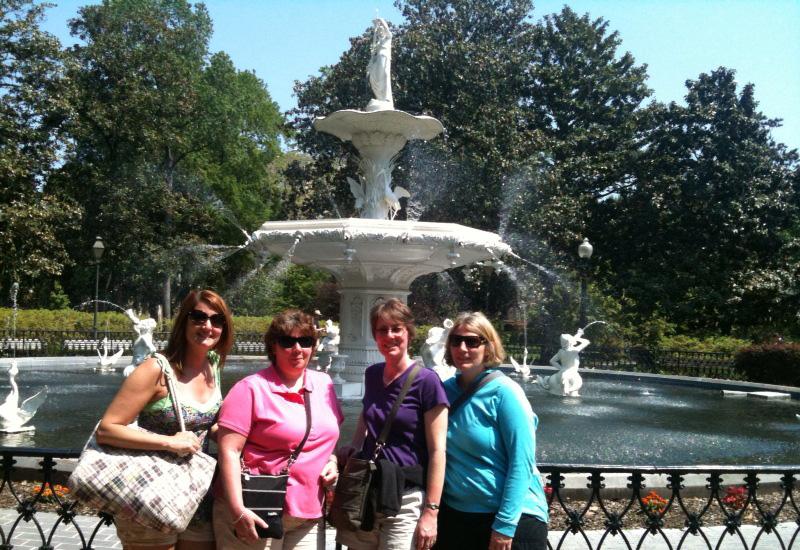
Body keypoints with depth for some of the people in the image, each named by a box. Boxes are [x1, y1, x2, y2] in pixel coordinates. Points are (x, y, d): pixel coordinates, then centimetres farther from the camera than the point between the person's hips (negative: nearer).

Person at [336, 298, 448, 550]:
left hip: (406, 500, -5)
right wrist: (354, 448, 7)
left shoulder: (426, 381, -11)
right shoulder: (372, 374, 7)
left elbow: (437, 451, -11)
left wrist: (431, 511, -14)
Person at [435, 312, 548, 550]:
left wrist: (505, 525, -18)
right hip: (454, 514, 5)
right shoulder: (446, 390, 2)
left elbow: (522, 463, -16)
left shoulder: (504, 392, -13)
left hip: (513, 517, -5)